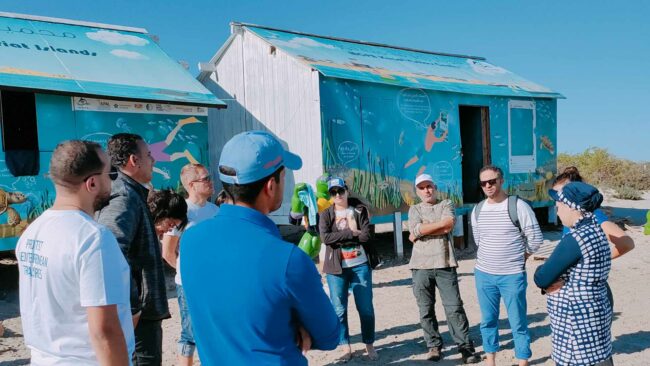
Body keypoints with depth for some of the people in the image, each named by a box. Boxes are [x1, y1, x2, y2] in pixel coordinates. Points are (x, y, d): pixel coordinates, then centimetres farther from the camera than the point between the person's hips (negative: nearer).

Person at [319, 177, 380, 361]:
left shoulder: (359, 210, 5)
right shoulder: (326, 214, 5)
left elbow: (366, 235, -8)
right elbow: (325, 238, -12)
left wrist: (339, 238, -10)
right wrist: (350, 233, -15)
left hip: (360, 265, 0)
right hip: (336, 268, 0)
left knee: (366, 308, 5)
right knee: (339, 309, 4)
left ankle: (369, 344, 20)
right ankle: (345, 346, 17)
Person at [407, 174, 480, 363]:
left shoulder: (446, 205, 10)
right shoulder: (414, 210, 12)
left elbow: (449, 226, -10)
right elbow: (416, 229, -8)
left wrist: (423, 230, -6)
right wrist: (440, 224, -7)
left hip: (445, 264, -1)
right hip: (421, 266, 2)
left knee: (454, 308, -2)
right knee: (426, 310, 6)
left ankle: (466, 347, 7)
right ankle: (434, 346, 19)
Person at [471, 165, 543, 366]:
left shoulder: (518, 206, -10)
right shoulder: (477, 210, 5)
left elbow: (536, 238, -4)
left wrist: (520, 257, 5)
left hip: (512, 276, -4)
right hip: (484, 274, 5)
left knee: (518, 323, 4)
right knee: (488, 321, 14)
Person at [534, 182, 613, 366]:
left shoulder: (576, 239, -24)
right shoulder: (594, 230, 7)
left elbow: (541, 279, -19)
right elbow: (563, 268, 12)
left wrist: (541, 270, 1)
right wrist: (554, 281, -8)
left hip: (579, 322, -10)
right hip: (589, 315, 10)